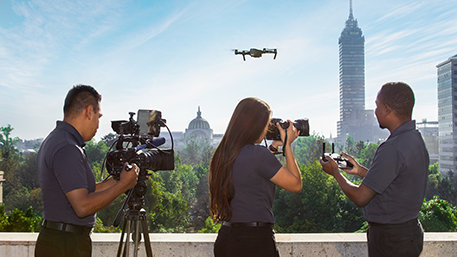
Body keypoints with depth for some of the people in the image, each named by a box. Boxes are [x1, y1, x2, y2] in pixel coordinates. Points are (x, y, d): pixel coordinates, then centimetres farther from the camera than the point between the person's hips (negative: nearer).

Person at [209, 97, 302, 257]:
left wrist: (273, 147, 22)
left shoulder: (222, 155, 6)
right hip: (255, 243, -7)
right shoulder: (259, 154, -17)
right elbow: (296, 185, -5)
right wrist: (287, 144, 3)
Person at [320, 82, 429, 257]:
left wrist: (335, 172, -3)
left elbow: (360, 198, -19)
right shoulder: (415, 138, 6)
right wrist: (360, 170, 22)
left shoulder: (393, 149, -25)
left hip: (391, 239, -9)